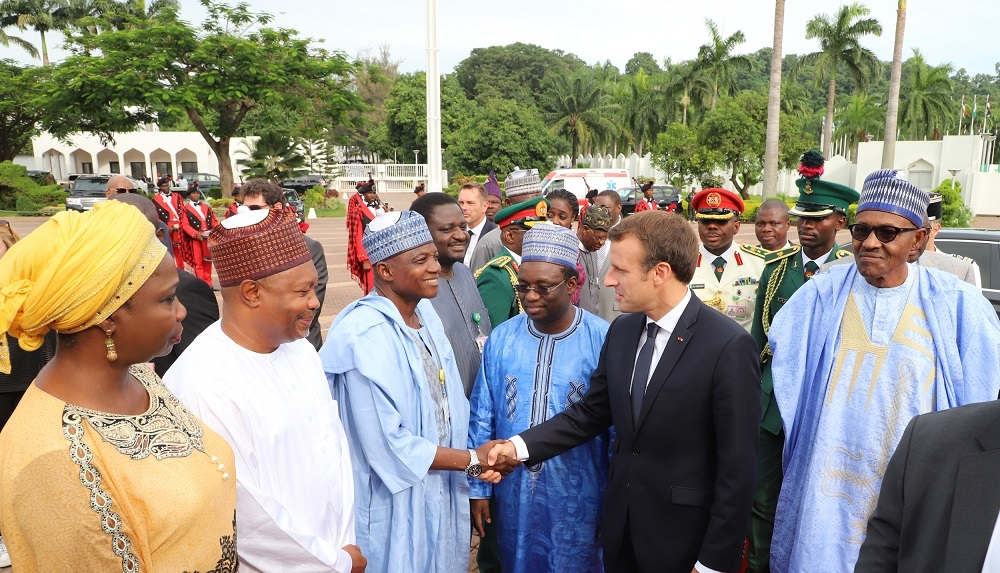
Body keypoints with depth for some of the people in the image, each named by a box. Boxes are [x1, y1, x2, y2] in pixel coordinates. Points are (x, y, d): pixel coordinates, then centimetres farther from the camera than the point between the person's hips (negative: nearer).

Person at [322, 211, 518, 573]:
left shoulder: (426, 312, 1)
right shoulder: (365, 336, -25)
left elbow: (448, 404, 5)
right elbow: (387, 444, -25)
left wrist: (481, 456, -6)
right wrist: (472, 460, -16)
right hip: (396, 503, -7)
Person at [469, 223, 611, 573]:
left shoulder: (604, 341, -15)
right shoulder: (501, 339, -5)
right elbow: (482, 418, 2)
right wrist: (478, 488, 5)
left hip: (577, 500, -2)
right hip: (513, 495, 3)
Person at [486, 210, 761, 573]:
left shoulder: (728, 347, -20)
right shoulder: (622, 330, 0)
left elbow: (737, 465, -17)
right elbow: (590, 413, 3)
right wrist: (520, 446, -9)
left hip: (682, 539, -5)